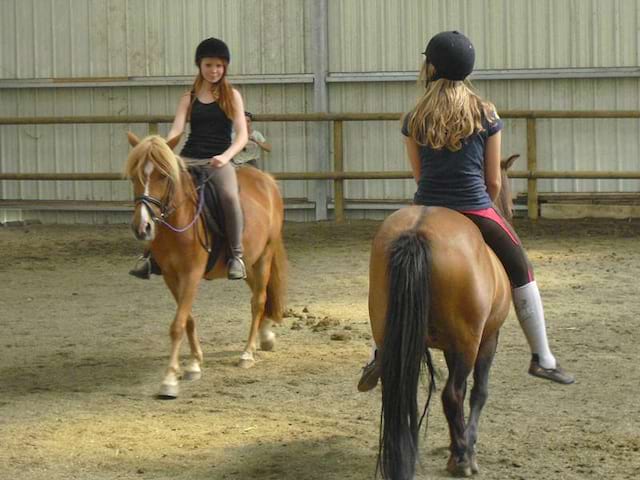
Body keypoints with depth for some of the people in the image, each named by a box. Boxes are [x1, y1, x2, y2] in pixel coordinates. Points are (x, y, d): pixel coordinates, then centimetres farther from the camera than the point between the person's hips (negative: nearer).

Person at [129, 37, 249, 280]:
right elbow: (176, 129, 1)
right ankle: (151, 253, -12)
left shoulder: (232, 96, 8)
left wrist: (226, 156, -23)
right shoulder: (189, 98, 14)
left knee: (229, 195, -35)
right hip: (188, 159, 3)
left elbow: (242, 135, -2)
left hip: (219, 160, -3)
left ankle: (236, 255, -24)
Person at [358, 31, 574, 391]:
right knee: (521, 274, 14)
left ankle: (379, 355, 10)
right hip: (477, 211, -2)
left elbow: (419, 174, 9)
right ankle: (542, 358, 13)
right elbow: (494, 180, 3)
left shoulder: (414, 120, 2)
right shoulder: (486, 115, -1)